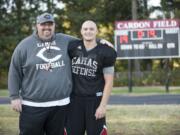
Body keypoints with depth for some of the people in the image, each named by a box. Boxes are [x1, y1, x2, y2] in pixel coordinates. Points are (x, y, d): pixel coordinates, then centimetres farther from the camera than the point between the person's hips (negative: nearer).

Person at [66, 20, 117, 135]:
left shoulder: (104, 53, -5)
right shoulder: (72, 48, 2)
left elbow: (109, 82, -5)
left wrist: (103, 105, -10)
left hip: (95, 100, -3)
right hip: (75, 99, 3)